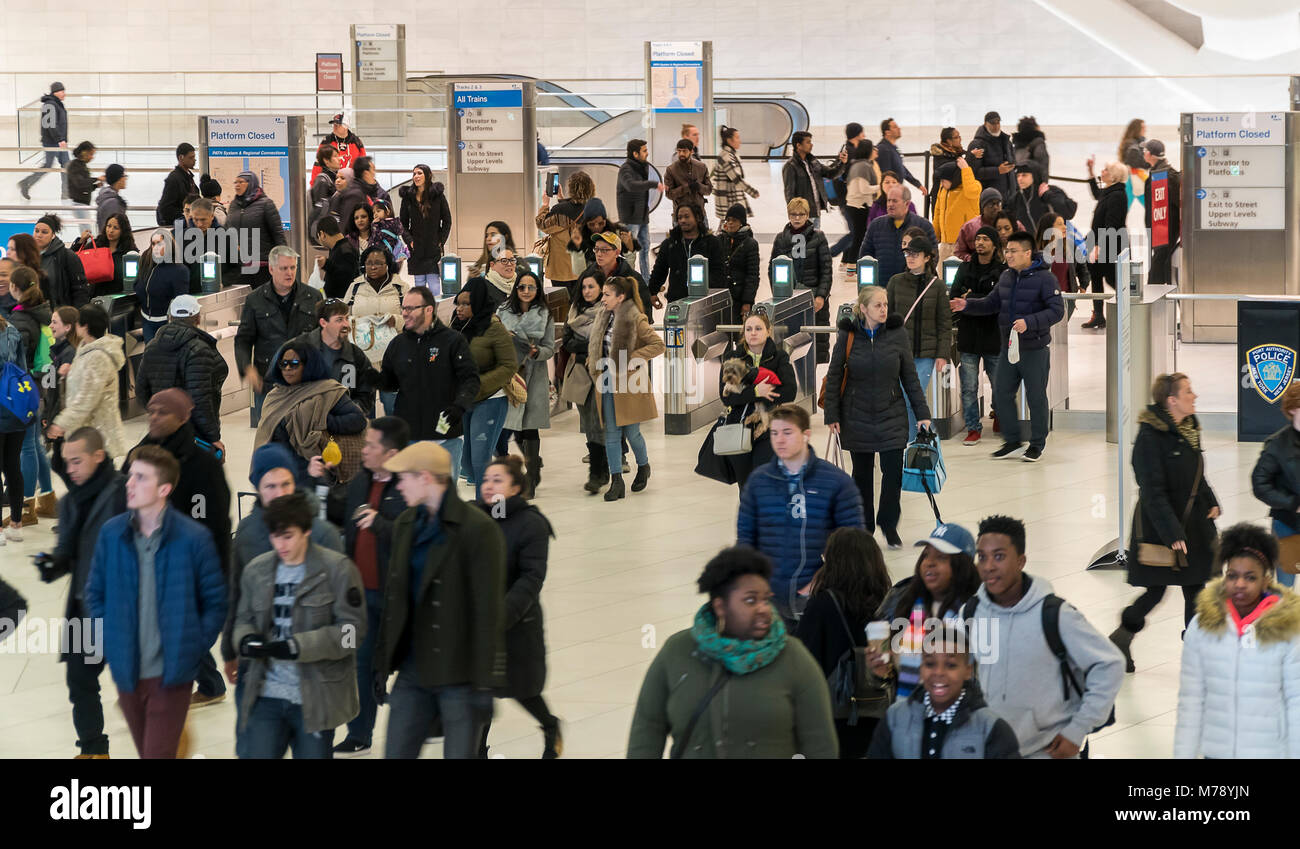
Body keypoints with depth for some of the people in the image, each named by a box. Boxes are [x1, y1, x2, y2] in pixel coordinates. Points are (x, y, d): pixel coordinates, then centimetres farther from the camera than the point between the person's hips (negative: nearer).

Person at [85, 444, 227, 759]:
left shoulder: (194, 538, -9)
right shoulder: (111, 533, 0)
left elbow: (215, 602, -1)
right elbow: (95, 593, 12)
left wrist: (195, 648, -6)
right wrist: (110, 640, 4)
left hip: (171, 674, -4)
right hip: (127, 671, 4)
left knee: (158, 754, -7)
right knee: (147, 753, 16)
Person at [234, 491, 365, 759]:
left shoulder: (337, 568, -7)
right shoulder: (257, 570, 7)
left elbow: (352, 627, -11)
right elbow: (244, 619, 17)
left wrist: (296, 647, -19)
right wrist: (246, 640, -9)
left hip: (316, 699, -3)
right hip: (267, 695, 3)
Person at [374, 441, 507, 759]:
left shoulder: (478, 529, -12)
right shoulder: (406, 525, 10)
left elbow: (489, 612, -14)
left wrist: (485, 684, -16)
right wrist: (383, 664, 14)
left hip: (459, 674, -7)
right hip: (414, 670, 7)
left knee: (460, 753, -1)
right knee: (396, 753, 7)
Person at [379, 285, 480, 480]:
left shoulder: (453, 340, -3)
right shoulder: (398, 344, 10)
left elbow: (470, 379, -8)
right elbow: (390, 383, 20)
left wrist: (460, 406, -23)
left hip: (445, 436, -3)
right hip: (407, 436, 3)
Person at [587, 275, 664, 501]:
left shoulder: (636, 319, -13)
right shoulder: (603, 317, 9)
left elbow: (658, 344, -15)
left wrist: (634, 358, -19)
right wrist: (594, 363, 10)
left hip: (629, 385, -6)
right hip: (608, 385, 6)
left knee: (631, 432, 4)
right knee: (611, 434, 2)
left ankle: (643, 467, 32)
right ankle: (616, 481, 5)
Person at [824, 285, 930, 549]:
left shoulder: (897, 333, -2)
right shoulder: (848, 335, -5)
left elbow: (910, 376, 3)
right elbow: (834, 376, 1)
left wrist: (922, 413, 2)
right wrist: (832, 415, -2)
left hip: (891, 415, 0)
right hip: (856, 416, 0)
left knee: (893, 471, -6)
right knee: (862, 473, 9)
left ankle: (889, 524, 13)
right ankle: (863, 526, 22)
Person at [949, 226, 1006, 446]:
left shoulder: (1003, 270, -3)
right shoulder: (965, 268, 8)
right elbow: (954, 297, 5)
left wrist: (970, 300, -15)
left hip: (994, 336, -2)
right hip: (968, 337, 2)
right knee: (969, 387, 0)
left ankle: (999, 414, 34)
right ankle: (973, 428, 10)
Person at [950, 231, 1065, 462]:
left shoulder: (1044, 278, -12)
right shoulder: (1006, 277, 10)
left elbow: (1057, 311, -17)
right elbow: (992, 303, 17)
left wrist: (1029, 323, -29)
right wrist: (967, 305, 1)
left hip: (1034, 350, -7)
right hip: (1009, 347, 7)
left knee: (1036, 398, 4)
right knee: (1002, 394, 7)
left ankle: (1037, 444, 17)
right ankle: (1012, 442, 19)